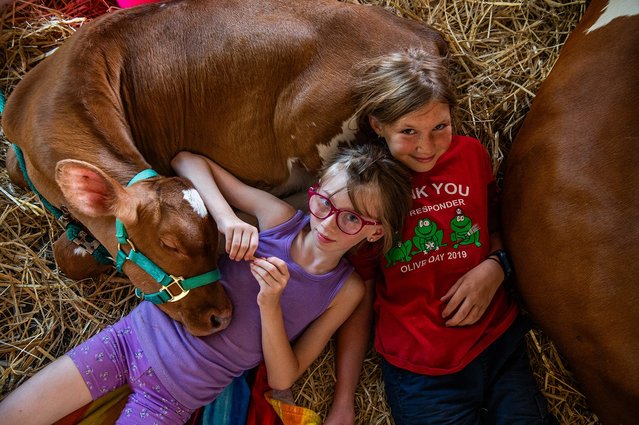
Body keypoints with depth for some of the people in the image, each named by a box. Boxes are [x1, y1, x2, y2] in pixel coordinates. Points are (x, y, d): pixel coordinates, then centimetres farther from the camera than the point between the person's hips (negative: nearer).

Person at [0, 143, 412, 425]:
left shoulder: (346, 291, -11)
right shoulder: (279, 218, -11)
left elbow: (282, 379, -8)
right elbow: (187, 161, -6)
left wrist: (270, 305, -25)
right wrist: (225, 216, -23)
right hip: (138, 333, 2)